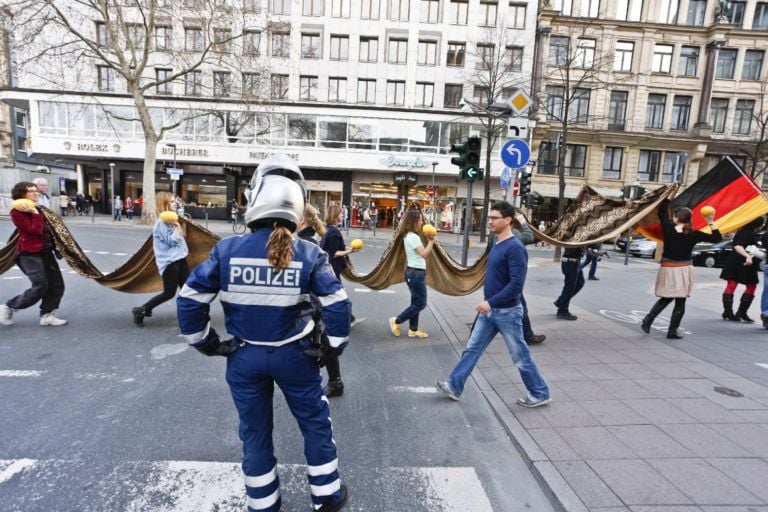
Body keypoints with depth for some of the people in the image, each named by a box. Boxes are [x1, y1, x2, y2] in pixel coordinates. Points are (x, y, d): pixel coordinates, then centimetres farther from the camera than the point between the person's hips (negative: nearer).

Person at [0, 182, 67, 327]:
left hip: (45, 251, 8)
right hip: (29, 253, -8)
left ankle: (46, 315, 11)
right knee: (40, 286, -13)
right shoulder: (17, 212, -9)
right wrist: (35, 213, -16)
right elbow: (35, 230, -19)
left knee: (57, 285, 3)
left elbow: (48, 228, 22)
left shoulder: (36, 209, 15)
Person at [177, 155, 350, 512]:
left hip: (243, 358, 2)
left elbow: (189, 300, -9)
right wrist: (333, 346, -1)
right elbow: (338, 305, -17)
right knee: (315, 422, 21)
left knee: (255, 432, 22)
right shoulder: (309, 254, -16)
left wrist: (207, 343, 4)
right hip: (294, 356, -1)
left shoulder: (226, 250, -13)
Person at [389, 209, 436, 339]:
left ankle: (413, 330, 23)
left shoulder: (409, 236, 13)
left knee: (416, 302, 15)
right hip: (416, 273, -10)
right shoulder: (413, 237, -19)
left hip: (414, 272, 10)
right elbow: (424, 254, -22)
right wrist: (431, 241, -12)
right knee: (421, 303, 0)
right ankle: (396, 321, 8)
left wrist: (429, 241, 8)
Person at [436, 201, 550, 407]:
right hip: (489, 311, 8)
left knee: (521, 357, 9)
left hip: (507, 312, -8)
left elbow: (516, 284, -26)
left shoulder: (515, 247, -20)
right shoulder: (497, 245, 8)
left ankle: (540, 394, 29)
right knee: (472, 349, 10)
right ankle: (454, 387, 19)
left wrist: (491, 302, -26)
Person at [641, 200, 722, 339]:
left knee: (666, 299, 18)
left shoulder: (668, 228, -8)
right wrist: (711, 223, -2)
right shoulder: (694, 234, -8)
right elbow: (717, 238, 1)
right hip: (684, 270, -1)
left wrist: (666, 199, 12)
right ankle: (672, 331, 8)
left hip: (668, 269, 1)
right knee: (680, 302, 6)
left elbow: (662, 213, 7)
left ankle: (647, 321, 6)